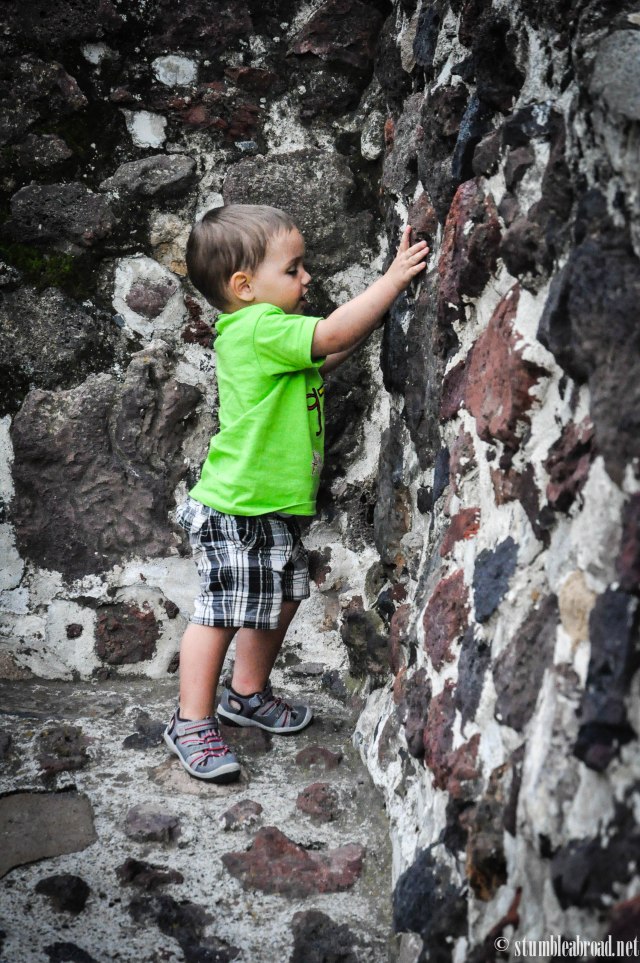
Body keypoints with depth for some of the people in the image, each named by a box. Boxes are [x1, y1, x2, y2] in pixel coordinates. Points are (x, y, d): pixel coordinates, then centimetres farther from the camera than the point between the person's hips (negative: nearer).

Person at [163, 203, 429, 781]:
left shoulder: (270, 334, 13)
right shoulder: (256, 329, -19)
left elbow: (322, 361, 25)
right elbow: (332, 335, -28)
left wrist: (378, 311, 15)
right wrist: (393, 279, -22)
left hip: (275, 509, 10)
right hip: (236, 510, -10)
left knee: (282, 598, 20)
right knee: (221, 612, -2)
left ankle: (249, 693, 37)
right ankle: (192, 722, 10)